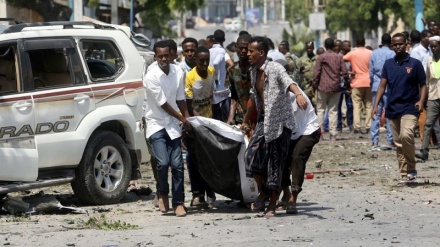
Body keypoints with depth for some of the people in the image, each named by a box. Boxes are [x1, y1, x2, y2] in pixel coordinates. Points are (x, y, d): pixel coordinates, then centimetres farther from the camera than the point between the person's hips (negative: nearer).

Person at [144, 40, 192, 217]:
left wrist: (187, 118, 11)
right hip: (156, 124, -4)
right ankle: (163, 193, 10)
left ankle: (178, 202, 7)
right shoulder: (151, 77, -17)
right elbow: (163, 103, -14)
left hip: (172, 124, 4)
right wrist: (183, 119, -8)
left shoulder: (177, 72, 1)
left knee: (177, 165, -1)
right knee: (163, 163, -16)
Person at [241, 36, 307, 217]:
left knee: (275, 162, -2)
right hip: (264, 121, 6)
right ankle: (263, 192, 9)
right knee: (252, 154, -11)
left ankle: (272, 204, 10)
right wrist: (246, 120, 35)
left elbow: (287, 81, -36)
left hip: (280, 121, -6)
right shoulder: (254, 72, 10)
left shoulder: (275, 69, -14)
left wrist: (298, 94, -57)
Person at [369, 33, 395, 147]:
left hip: (376, 87, 4)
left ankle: (374, 140, 2)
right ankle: (390, 140, 0)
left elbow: (371, 72, 12)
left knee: (376, 114, 5)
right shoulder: (392, 54, -6)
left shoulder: (374, 53, 7)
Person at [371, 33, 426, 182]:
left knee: (406, 135, -25)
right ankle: (404, 174, 12)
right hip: (392, 108, 4)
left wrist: (421, 101, -15)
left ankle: (411, 168, -12)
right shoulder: (388, 64, 10)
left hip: (409, 108, -4)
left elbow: (423, 85, 3)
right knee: (398, 143, 6)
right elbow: (382, 85, 9)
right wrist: (376, 105, 0)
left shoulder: (415, 64, 0)